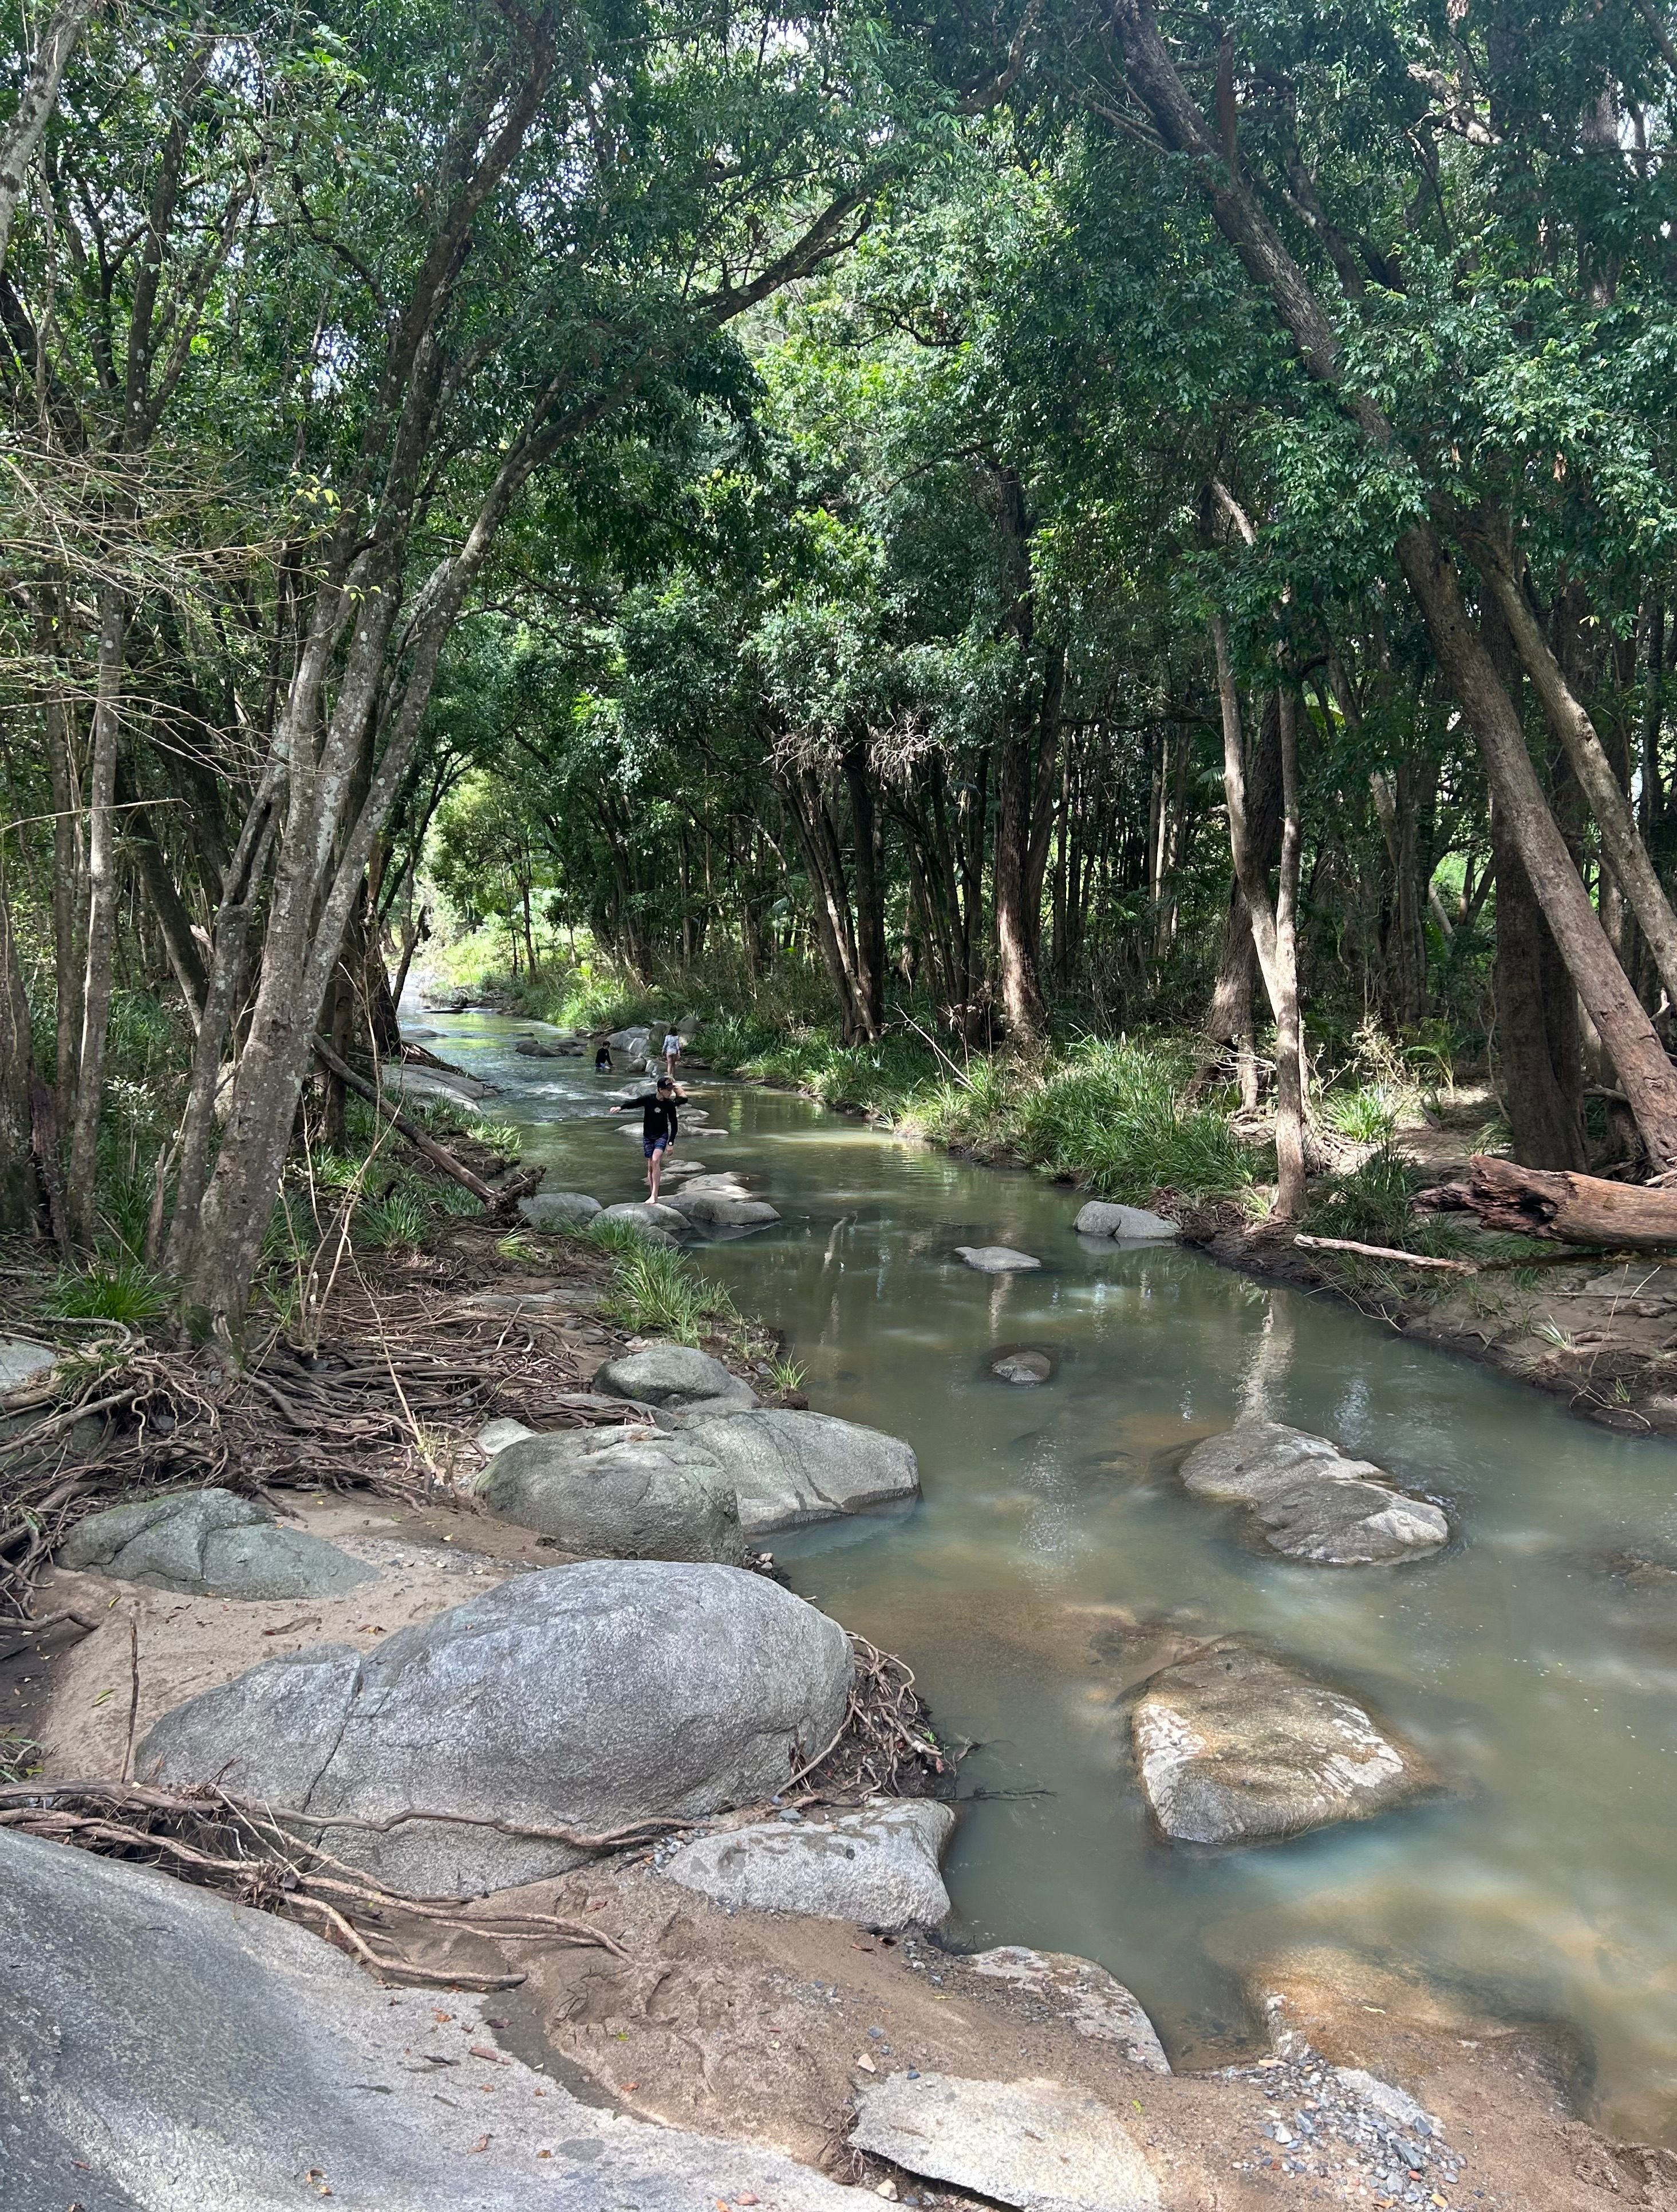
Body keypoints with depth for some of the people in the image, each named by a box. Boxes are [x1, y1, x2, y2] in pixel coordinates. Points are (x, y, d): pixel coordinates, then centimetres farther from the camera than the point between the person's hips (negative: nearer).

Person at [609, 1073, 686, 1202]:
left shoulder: (670, 1104, -7)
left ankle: (654, 1195, -24)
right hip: (648, 1136, 2)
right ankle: (652, 1195, 12)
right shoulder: (648, 1099, -11)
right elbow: (633, 1103, -3)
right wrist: (620, 1107, -23)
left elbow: (674, 1124, 1)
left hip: (662, 1136, -2)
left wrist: (671, 1142, -3)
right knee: (650, 1166, 3)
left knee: (655, 1161, -22)